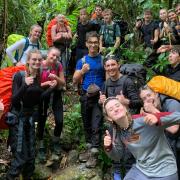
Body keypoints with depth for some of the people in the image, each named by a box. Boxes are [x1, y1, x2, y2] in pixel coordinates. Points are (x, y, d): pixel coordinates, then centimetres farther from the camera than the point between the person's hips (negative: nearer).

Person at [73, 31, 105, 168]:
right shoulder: (82, 61, 6)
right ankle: (89, 148, 29)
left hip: (99, 96, -4)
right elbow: (75, 81, 3)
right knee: (87, 124, 14)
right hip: (85, 96, 4)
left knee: (96, 125, -5)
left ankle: (94, 154, 2)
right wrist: (82, 71, -16)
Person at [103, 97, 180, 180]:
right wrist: (109, 147, -14)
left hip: (163, 172, -5)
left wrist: (158, 118, -46)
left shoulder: (145, 120, -26)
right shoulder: (117, 131, -7)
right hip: (140, 170, 5)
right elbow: (117, 156, 7)